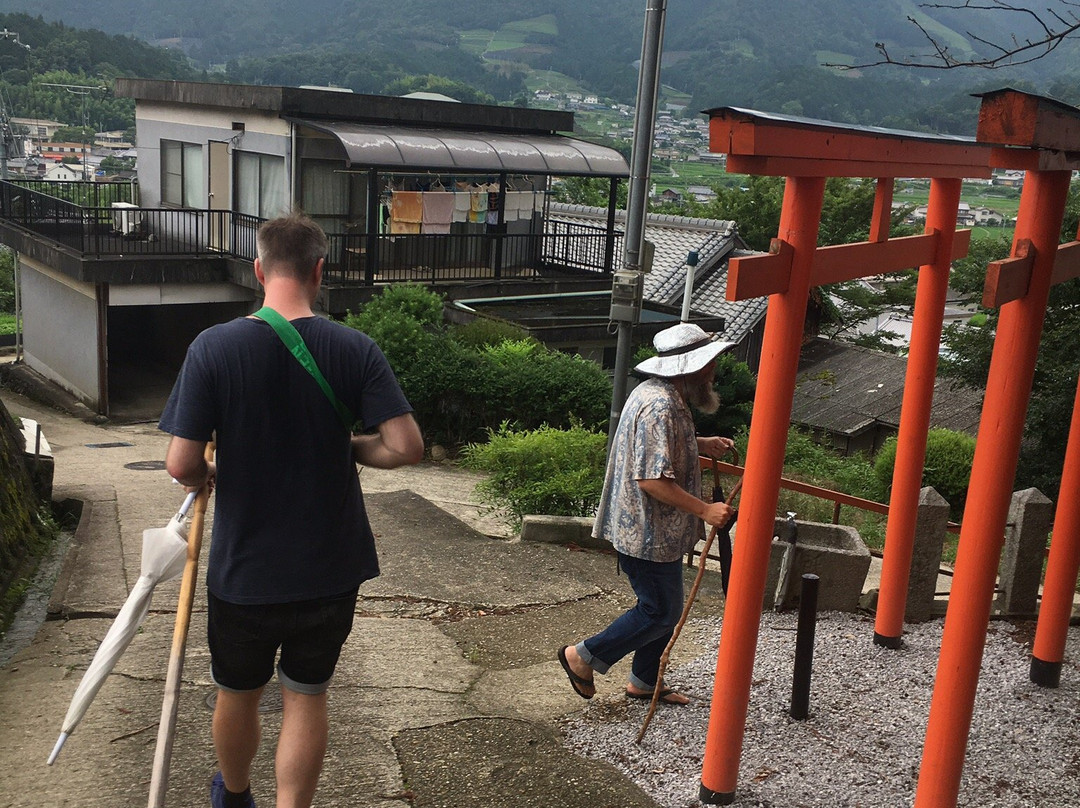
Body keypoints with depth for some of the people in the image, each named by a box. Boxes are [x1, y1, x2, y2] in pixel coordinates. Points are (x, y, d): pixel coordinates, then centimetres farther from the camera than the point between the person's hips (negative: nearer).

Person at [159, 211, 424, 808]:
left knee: (238, 695, 23)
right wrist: (350, 448, 2)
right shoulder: (357, 350, -12)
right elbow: (407, 447, -17)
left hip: (243, 567, 0)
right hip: (331, 567, 0)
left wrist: (206, 478, 7)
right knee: (306, 698, 17)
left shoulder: (213, 347, -15)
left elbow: (181, 466, -16)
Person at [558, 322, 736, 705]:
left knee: (663, 607, 19)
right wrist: (705, 510, -25)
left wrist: (702, 445, 15)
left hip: (653, 528, 11)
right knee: (660, 612, 1)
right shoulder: (659, 407, -26)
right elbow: (652, 479, -30)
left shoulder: (662, 395, 9)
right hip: (649, 533, -11)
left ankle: (644, 681, 33)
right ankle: (583, 656, 12)